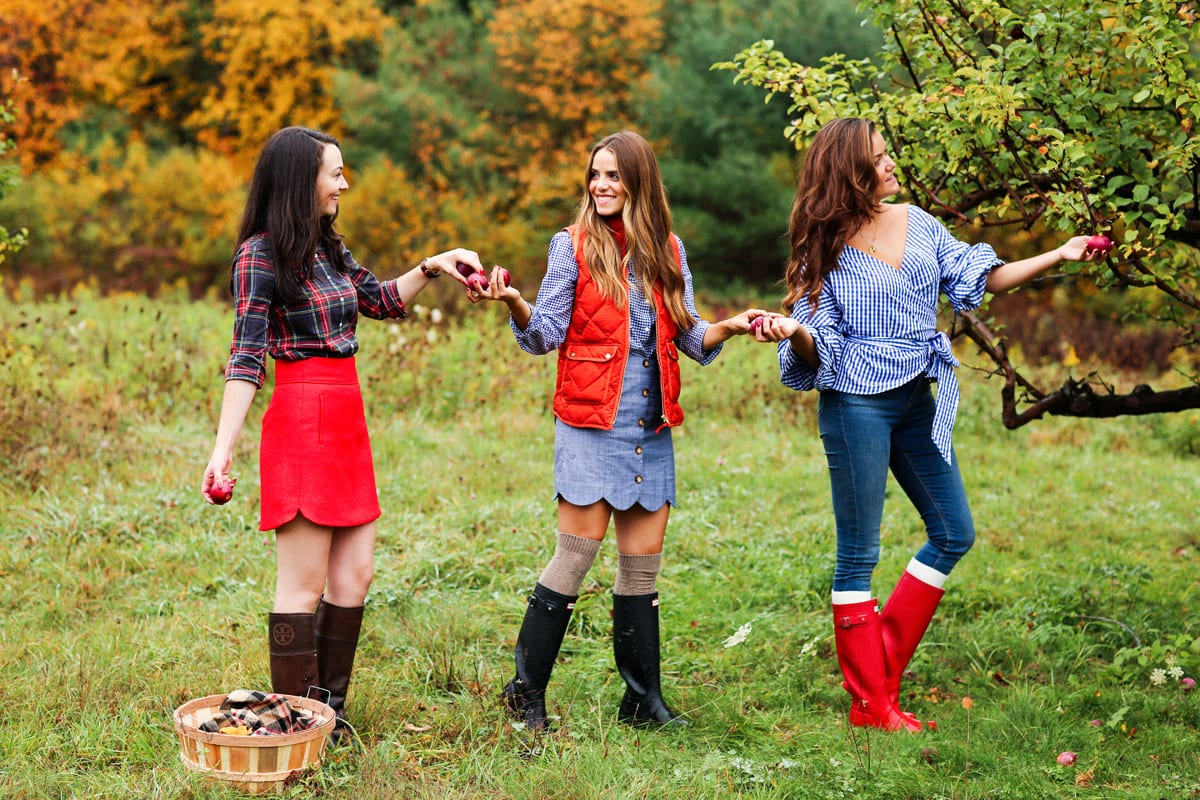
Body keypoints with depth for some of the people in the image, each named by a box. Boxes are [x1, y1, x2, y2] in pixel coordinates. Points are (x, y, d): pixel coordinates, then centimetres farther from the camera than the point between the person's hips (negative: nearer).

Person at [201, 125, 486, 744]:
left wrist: (431, 267, 16)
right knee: (304, 586, -3)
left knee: (354, 577, 10)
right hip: (302, 420, -8)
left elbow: (380, 301, 30)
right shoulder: (260, 254, -8)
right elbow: (246, 357, -13)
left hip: (346, 424, 8)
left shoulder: (329, 247, 15)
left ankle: (329, 712, 20)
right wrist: (223, 449, -19)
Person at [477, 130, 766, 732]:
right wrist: (515, 305, -24)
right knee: (577, 554, -6)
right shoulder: (574, 244, 0)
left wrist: (729, 327, -8)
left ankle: (643, 699, 17)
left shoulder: (668, 251, 10)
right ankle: (526, 692, 7)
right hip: (591, 425, -4)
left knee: (643, 564, 8)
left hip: (652, 431, 4)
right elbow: (546, 336, -5)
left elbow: (689, 338, 11)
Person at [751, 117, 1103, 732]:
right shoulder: (826, 248, -7)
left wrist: (1057, 256, 4)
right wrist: (791, 331, -30)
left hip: (917, 402, 7)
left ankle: (883, 663, 20)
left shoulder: (915, 223, 6)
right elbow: (818, 344, -8)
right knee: (859, 554, -1)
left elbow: (980, 279, 10)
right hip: (855, 404, -7)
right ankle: (870, 704, 9)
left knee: (954, 535, 10)